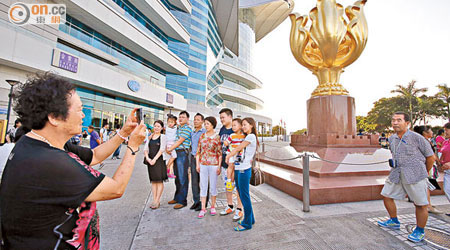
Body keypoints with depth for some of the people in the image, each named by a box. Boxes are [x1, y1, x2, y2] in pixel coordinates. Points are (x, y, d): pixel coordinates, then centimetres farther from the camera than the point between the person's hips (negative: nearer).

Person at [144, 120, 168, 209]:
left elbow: (162, 149, -9)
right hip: (150, 161, 5)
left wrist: (154, 159, -15)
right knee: (153, 181, 9)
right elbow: (146, 149, 10)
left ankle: (157, 201, 3)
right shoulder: (150, 137, 14)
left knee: (159, 180, -3)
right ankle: (154, 200, 16)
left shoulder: (163, 137, 0)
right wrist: (147, 158, -7)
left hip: (159, 160, -5)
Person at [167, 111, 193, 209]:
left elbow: (180, 141, -13)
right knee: (177, 177, 16)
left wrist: (170, 149, -7)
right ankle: (177, 198, 28)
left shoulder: (187, 128, -9)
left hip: (183, 154, -8)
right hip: (176, 153, 9)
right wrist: (169, 149, 4)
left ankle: (182, 201, 6)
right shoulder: (178, 128, 18)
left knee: (182, 178, -3)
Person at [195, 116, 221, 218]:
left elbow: (220, 153, -4)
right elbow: (198, 151, 8)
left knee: (213, 186, 9)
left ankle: (213, 207, 28)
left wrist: (219, 167, -8)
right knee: (203, 186, 7)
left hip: (213, 165, -2)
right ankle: (203, 209, 19)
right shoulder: (202, 136, 5)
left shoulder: (217, 137, -5)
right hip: (203, 164, 3)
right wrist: (197, 164, 4)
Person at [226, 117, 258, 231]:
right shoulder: (246, 137, 18)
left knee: (244, 196, 2)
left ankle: (247, 223, 16)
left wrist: (228, 156, 3)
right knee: (242, 195, 17)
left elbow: (237, 149, -9)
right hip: (238, 169, 9)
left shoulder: (251, 136, -10)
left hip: (244, 170, -9)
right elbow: (238, 151, 16)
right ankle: (250, 219, 32)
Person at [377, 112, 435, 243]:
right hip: (396, 174, 6)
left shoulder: (417, 138, -9)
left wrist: (425, 173, 9)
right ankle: (394, 222, 30)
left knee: (420, 204, 4)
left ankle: (420, 231, 24)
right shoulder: (391, 139, 7)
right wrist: (395, 165, 15)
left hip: (415, 176, -6)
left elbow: (431, 157, 1)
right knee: (387, 196, 10)